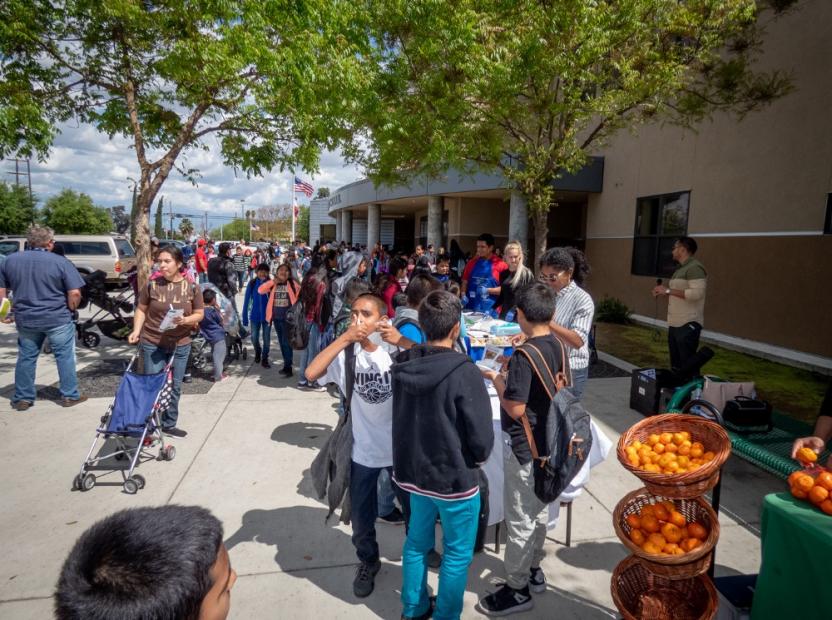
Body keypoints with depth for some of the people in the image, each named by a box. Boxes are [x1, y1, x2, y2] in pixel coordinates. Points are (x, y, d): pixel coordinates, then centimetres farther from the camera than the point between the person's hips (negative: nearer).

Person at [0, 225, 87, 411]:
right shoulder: (60, 262, -10)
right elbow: (74, 293, -15)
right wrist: (70, 309, 3)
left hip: (25, 319, 4)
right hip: (57, 319, -4)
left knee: (25, 358, 15)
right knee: (65, 357, 6)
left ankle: (22, 399, 21)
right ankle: (70, 396, 12)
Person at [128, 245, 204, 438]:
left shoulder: (191, 287, -4)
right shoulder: (152, 285, -5)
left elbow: (199, 314, 1)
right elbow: (141, 310, 4)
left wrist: (185, 320, -18)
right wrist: (136, 330, -10)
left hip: (180, 345, 1)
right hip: (152, 343, -1)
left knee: (174, 386, 13)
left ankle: (169, 424, 28)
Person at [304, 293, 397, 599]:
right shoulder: (346, 353, -11)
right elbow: (311, 374, -24)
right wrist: (343, 338, -29)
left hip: (402, 446, -1)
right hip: (363, 450, 1)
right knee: (362, 516, 19)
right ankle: (368, 562, 47)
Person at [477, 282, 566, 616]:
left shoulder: (524, 355, -26)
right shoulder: (558, 346, 0)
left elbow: (515, 409, -23)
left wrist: (497, 380, -9)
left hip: (525, 447, -8)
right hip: (547, 442, 9)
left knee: (520, 519, 7)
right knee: (539, 511, 22)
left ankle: (517, 589, 22)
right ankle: (534, 570, 40)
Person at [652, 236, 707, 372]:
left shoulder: (694, 267, -12)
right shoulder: (680, 269, 18)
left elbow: (697, 293, -23)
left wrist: (668, 290, -18)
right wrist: (663, 293, 8)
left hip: (688, 325, -10)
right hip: (674, 324, 10)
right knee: (675, 366, 14)